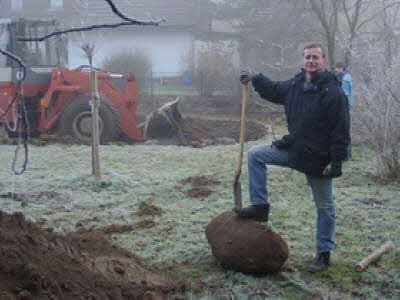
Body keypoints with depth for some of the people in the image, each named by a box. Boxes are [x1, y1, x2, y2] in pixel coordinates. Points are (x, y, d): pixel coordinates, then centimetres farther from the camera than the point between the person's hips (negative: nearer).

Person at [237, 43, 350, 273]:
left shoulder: (333, 92, -17)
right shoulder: (295, 85, 3)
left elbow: (341, 131, -18)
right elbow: (275, 90, 25)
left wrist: (336, 162, -20)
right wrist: (255, 79, 13)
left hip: (319, 158, -6)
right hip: (293, 148, 7)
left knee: (325, 207, 7)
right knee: (255, 155, 1)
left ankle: (324, 253, 22)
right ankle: (260, 206, 6)